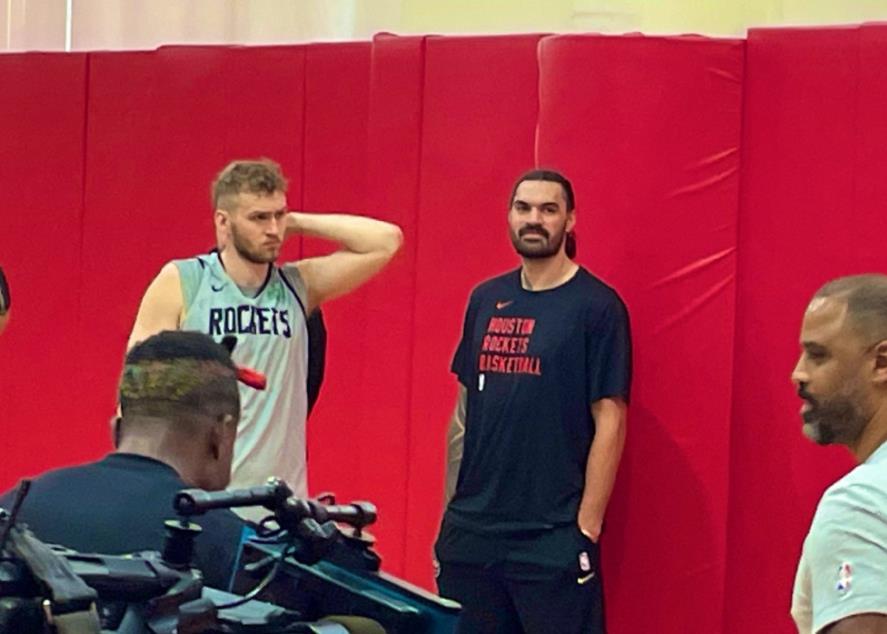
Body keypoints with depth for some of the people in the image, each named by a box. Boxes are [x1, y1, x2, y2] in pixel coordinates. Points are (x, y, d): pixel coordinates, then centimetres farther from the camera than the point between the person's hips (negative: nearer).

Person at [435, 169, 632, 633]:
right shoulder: (487, 299, 9)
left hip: (553, 541, -5)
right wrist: (450, 512, 11)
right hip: (471, 532, 5)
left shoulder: (596, 306, -6)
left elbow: (609, 423, -8)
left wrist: (586, 528, -13)